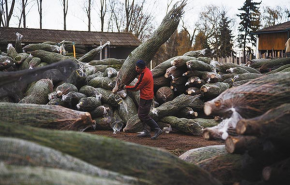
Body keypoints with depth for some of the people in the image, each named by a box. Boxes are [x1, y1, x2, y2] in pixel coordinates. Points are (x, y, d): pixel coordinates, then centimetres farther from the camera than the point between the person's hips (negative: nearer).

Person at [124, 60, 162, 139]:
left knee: (143, 115, -7)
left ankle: (157, 129, -2)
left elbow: (136, 88, -16)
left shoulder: (144, 76, -25)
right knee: (141, 114, 16)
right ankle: (146, 131, 21)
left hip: (146, 98, -10)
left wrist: (126, 87, -3)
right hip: (148, 96, 10)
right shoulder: (147, 70, 5)